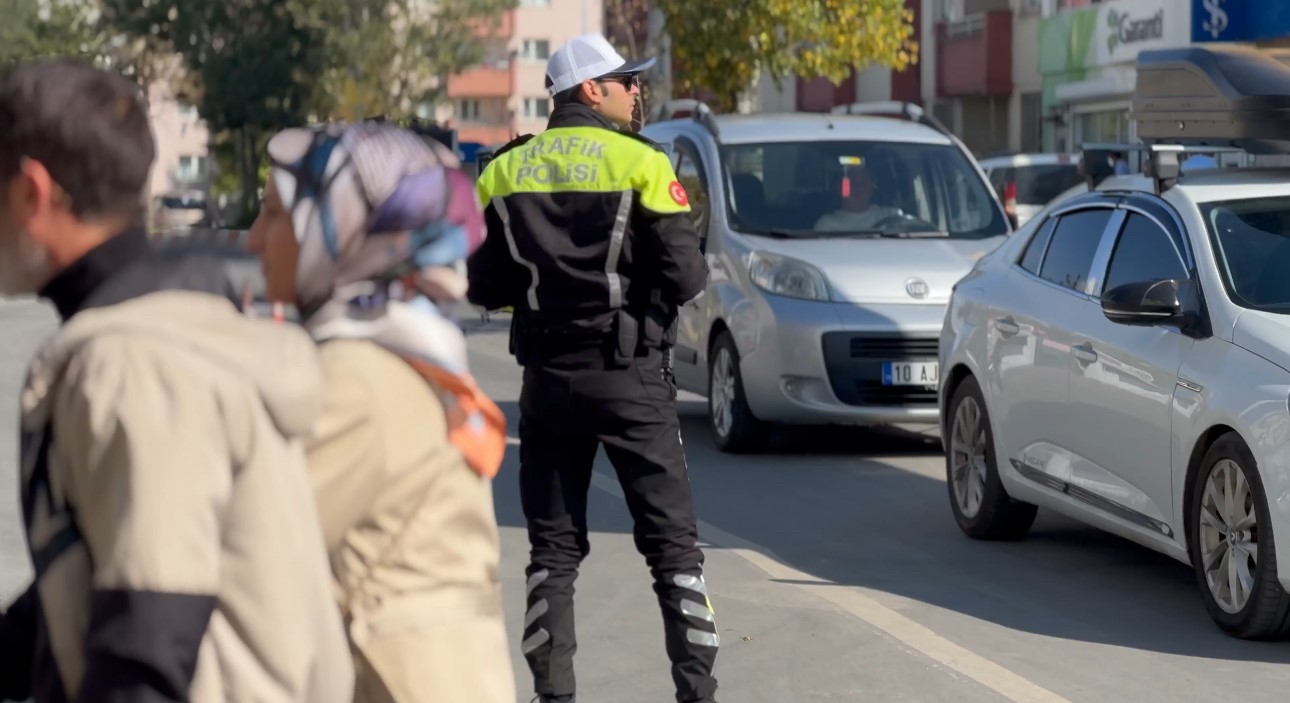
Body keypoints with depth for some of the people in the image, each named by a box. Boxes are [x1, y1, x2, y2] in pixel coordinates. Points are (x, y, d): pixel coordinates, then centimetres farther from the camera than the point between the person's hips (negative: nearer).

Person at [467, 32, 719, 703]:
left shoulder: (503, 173, 5)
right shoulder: (640, 164, -8)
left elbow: (483, 285, 6)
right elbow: (684, 275, -13)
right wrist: (644, 274, 7)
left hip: (547, 377, 3)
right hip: (630, 375, -3)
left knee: (553, 547, 10)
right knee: (672, 541, 4)